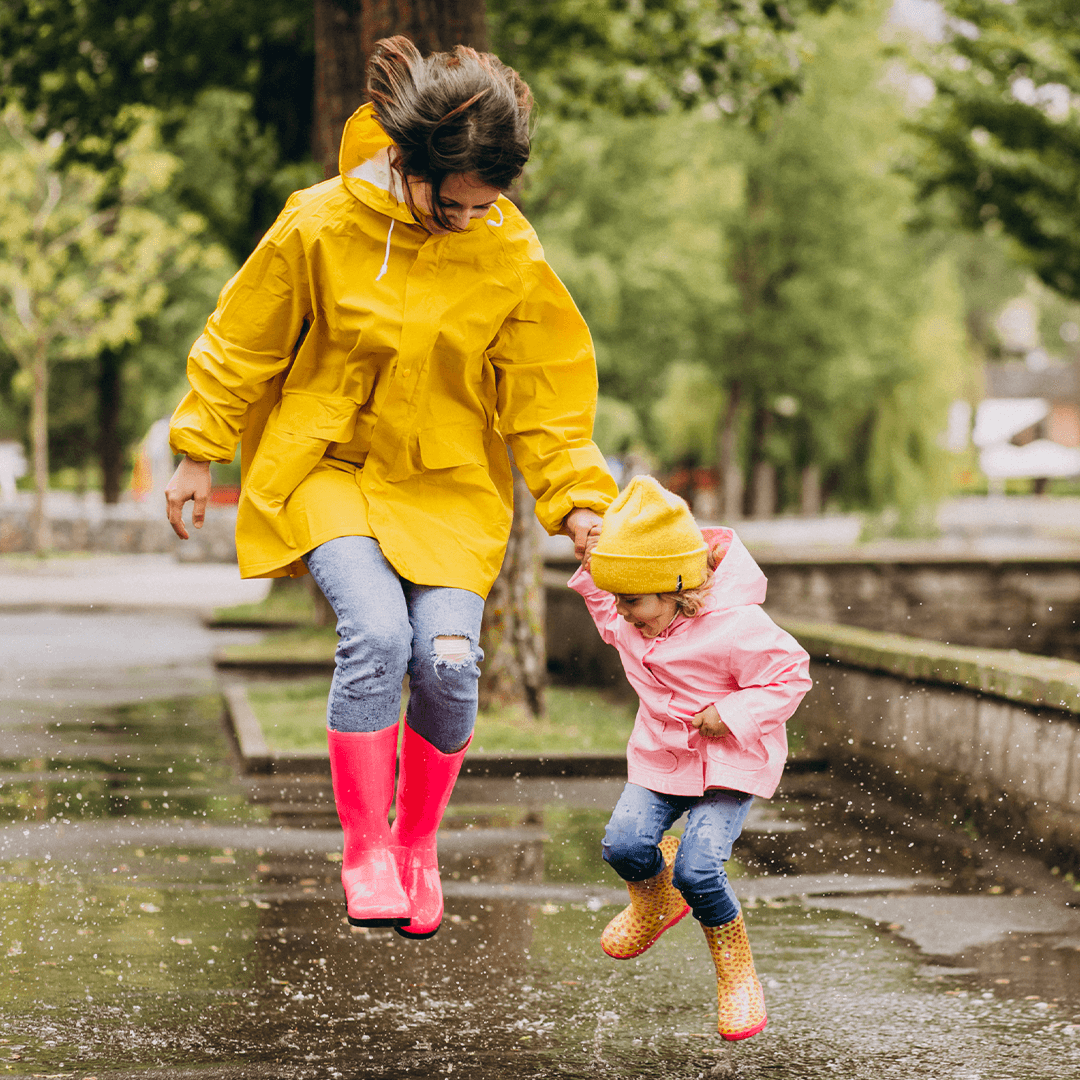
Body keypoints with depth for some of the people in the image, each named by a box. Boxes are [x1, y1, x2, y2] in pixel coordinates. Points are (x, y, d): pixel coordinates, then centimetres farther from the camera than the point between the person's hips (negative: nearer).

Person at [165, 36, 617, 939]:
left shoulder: (513, 257, -10)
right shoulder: (319, 228, -15)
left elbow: (545, 393, 0)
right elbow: (243, 346, -1)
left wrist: (576, 500, -7)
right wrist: (200, 455, 5)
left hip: (451, 484, 2)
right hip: (327, 467, -2)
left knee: (447, 658, -15)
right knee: (376, 633, -25)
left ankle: (419, 843, 11)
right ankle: (365, 848, -9)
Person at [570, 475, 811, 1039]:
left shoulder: (736, 627, -27)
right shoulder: (627, 618, -6)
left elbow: (791, 675, -15)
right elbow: (607, 616, 19)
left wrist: (733, 714, -27)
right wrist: (593, 570, -2)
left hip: (731, 761, -6)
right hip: (662, 753, 6)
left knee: (696, 869, -21)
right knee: (624, 844, -18)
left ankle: (736, 971, 5)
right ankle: (653, 902, 20)